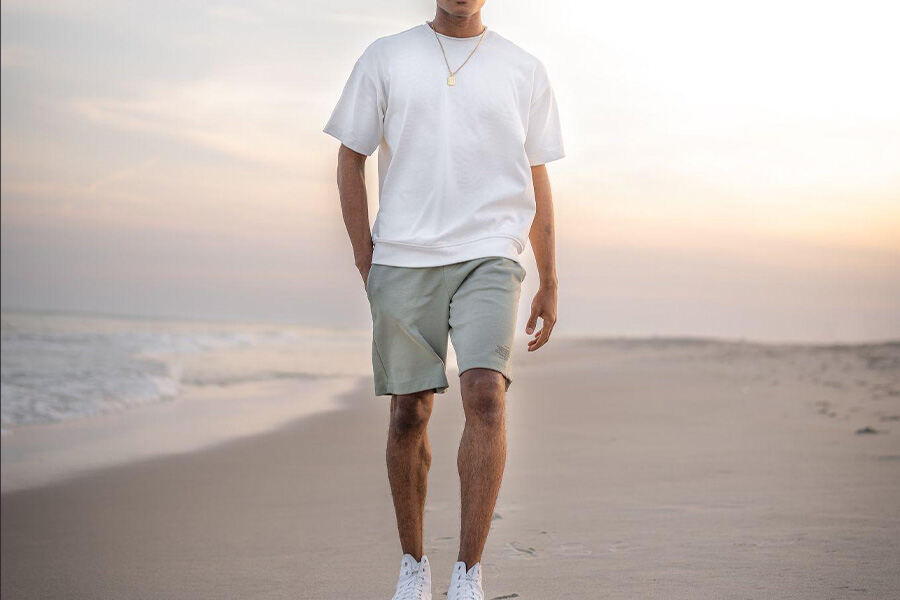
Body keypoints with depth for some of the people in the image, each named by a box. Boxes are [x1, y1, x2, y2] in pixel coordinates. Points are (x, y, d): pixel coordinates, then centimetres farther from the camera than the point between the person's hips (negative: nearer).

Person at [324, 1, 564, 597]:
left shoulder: (524, 70, 11)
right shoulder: (385, 57, 10)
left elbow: (538, 180, 15)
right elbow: (351, 160, 11)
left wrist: (550, 284, 12)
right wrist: (367, 264, 3)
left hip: (488, 257, -1)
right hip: (402, 261, 1)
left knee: (485, 394, -19)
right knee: (409, 415, 3)